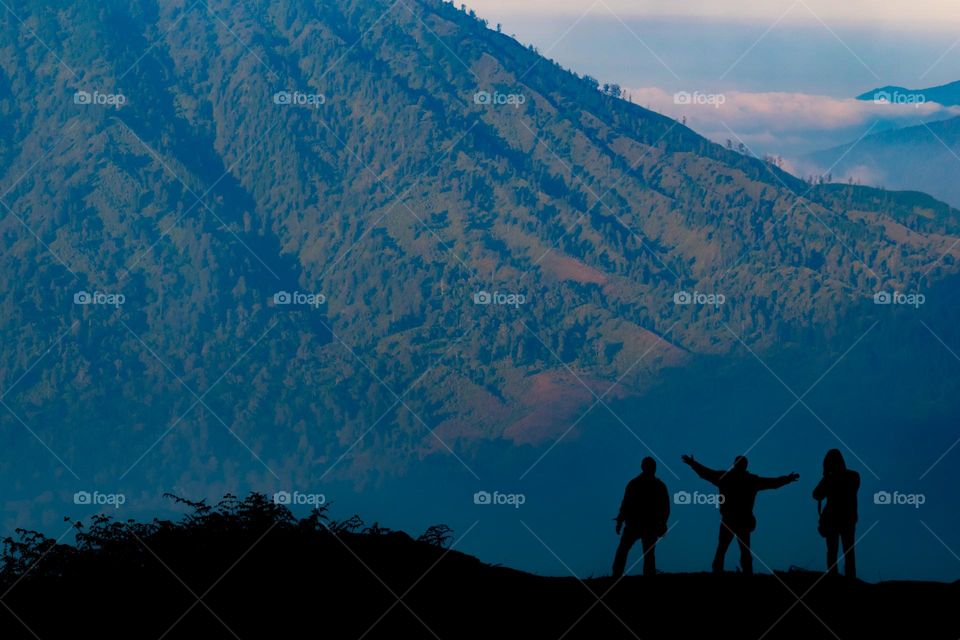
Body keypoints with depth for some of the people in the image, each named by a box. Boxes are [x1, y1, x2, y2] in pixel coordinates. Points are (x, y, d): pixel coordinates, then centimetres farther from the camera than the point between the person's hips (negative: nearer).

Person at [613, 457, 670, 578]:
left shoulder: (634, 483, -5)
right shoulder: (660, 486, 5)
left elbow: (625, 504, -9)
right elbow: (666, 509, 5)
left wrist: (620, 521, -3)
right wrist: (662, 525, 12)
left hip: (634, 524, -2)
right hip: (651, 526, 3)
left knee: (622, 551, 7)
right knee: (649, 554, 7)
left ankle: (616, 577, -2)